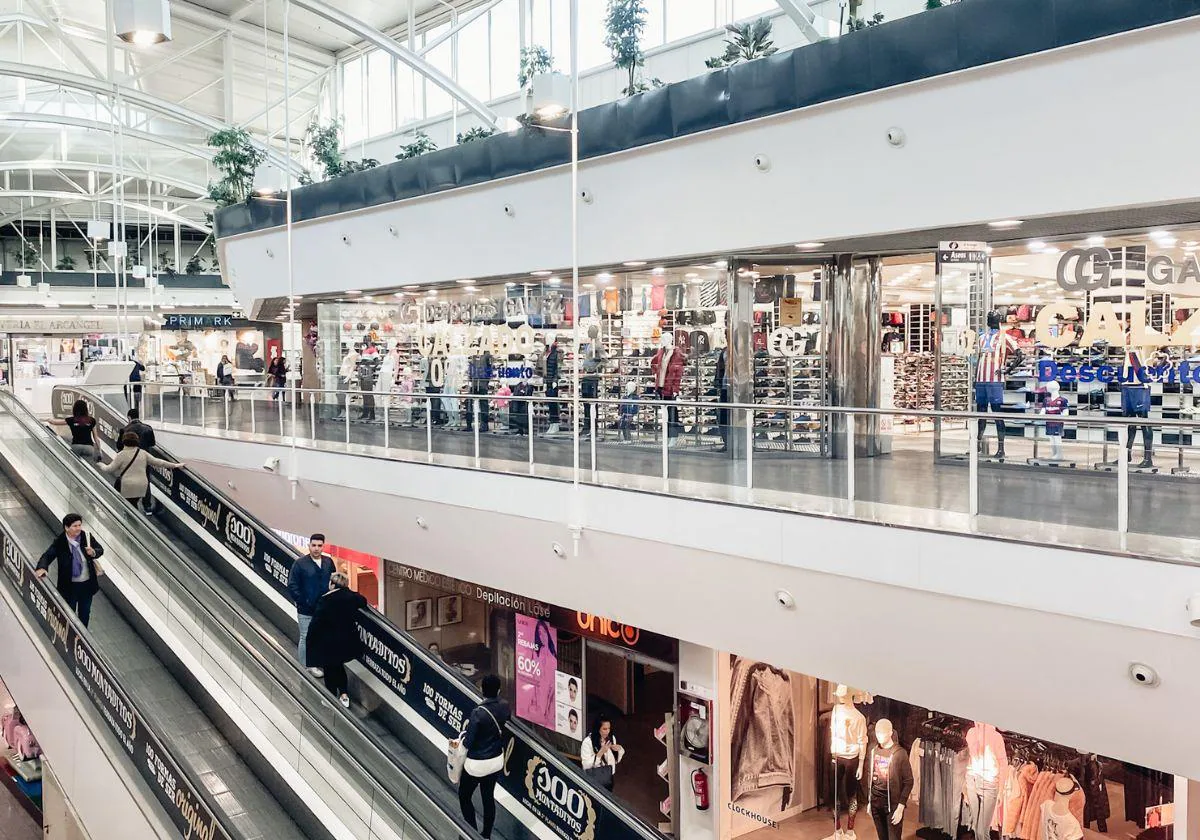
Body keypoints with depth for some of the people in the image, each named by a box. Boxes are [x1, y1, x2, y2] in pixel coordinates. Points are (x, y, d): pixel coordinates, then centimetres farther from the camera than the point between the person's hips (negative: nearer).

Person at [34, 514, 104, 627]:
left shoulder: (86, 537, -11)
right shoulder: (59, 542, -18)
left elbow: (100, 549, 0)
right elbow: (47, 555, -23)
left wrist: (93, 553, -23)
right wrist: (42, 568, -43)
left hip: (87, 584, 3)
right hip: (69, 585, -3)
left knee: (85, 613, 22)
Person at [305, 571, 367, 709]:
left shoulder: (325, 600, -22)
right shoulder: (352, 596, -7)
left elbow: (316, 622, -19)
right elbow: (363, 603, 16)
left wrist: (311, 640, -6)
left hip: (329, 643, -5)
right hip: (348, 641, 5)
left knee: (330, 670, 13)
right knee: (339, 666, 26)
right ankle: (344, 694, 21)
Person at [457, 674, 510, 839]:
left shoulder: (478, 713, -27)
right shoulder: (504, 707, -9)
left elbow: (468, 743, -20)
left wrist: (459, 741, 0)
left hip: (477, 764, -6)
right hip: (496, 761, 6)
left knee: (464, 796, 17)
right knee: (488, 797, 20)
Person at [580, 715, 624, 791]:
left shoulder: (612, 738, -4)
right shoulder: (588, 742, -19)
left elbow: (615, 760, 7)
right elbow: (586, 764, -22)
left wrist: (619, 750, -12)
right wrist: (601, 752, -28)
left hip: (608, 777, 5)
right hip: (593, 779, -5)